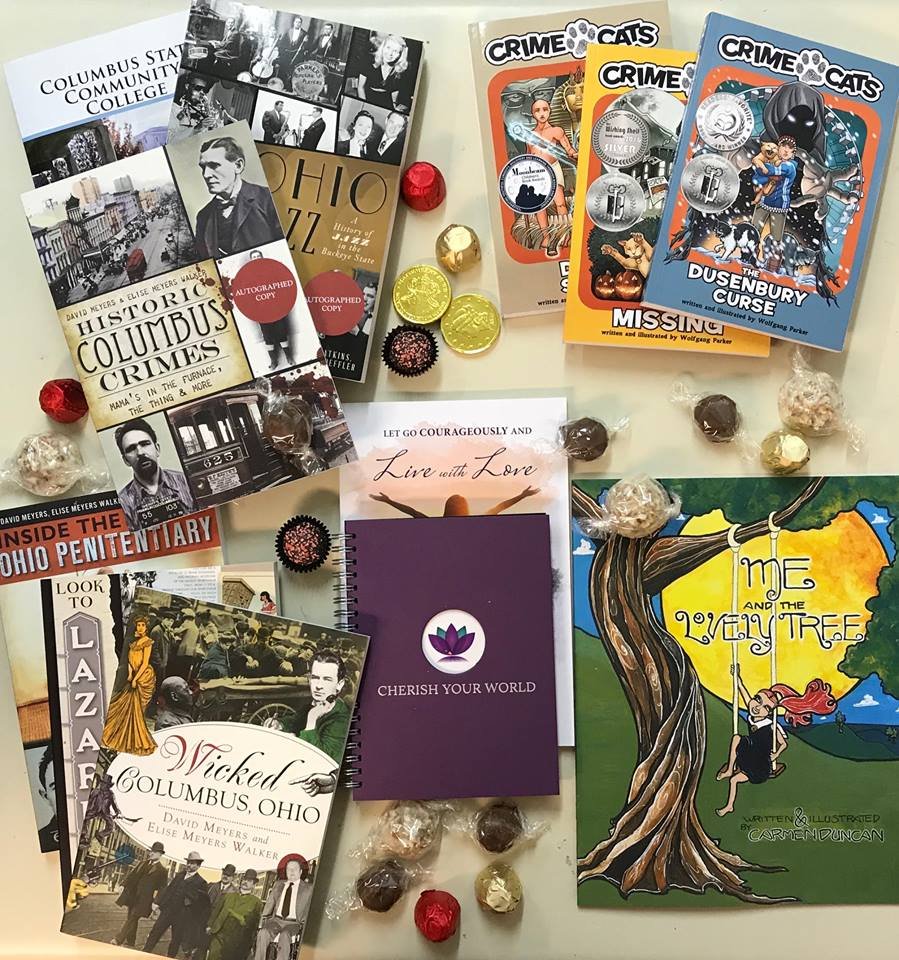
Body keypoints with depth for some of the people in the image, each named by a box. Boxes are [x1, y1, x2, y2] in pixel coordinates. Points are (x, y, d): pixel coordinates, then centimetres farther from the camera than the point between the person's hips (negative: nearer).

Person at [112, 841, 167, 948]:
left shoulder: (161, 871, -8)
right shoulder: (143, 863, 9)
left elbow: (161, 888, -10)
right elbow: (132, 875, 13)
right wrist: (124, 885, 4)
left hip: (143, 899, -6)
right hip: (132, 895, 6)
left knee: (131, 918, -8)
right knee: (132, 919, 14)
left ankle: (118, 939, -6)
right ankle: (129, 942, 26)